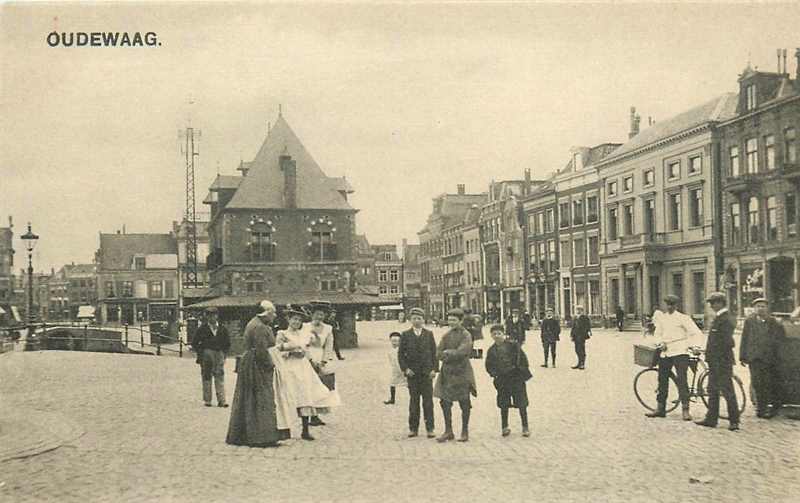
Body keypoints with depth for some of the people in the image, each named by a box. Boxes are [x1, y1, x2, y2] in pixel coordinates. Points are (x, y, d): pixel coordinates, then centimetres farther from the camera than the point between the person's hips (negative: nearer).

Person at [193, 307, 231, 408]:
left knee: (220, 377, -6)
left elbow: (228, 343, 17)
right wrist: (200, 353, 0)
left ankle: (221, 400, -8)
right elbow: (195, 342, 8)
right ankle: (207, 400, 11)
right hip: (206, 354, -1)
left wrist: (223, 353, 7)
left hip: (219, 354, 1)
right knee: (206, 377, 3)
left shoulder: (222, 329, 9)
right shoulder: (203, 329, 3)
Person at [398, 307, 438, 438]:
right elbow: (400, 354, 5)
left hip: (427, 372, 0)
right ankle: (413, 428, 11)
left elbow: (434, 352, 6)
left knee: (428, 401, -1)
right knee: (413, 401, 4)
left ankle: (430, 428, 3)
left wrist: (434, 369, -4)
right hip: (412, 373, 0)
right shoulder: (405, 335, 5)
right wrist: (405, 368, -6)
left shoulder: (429, 334, 7)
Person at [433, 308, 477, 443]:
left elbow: (461, 352, -18)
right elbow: (439, 354, 4)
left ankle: (465, 432, 14)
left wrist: (448, 353, -6)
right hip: (447, 373, 5)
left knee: (464, 403, 3)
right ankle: (448, 431, 16)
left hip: (462, 373, -5)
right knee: (445, 402, 5)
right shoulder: (446, 335, 11)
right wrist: (454, 355, -10)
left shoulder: (466, 335, -6)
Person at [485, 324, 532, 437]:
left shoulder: (513, 345, -5)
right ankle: (505, 427, 18)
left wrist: (522, 371, -9)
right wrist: (494, 373, -3)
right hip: (502, 380, 3)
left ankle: (525, 427, 11)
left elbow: (523, 358, -3)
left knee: (521, 404, 0)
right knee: (503, 405, 6)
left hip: (517, 378, -3)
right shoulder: (491, 351, 5)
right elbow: (489, 366, 12)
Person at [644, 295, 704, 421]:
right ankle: (660, 408, 18)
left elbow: (696, 333, -6)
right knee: (662, 380, 9)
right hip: (664, 353, 6)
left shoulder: (683, 318, -3)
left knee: (681, 380, -10)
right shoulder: (661, 317, 13)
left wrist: (693, 345, -18)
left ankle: (685, 409, -6)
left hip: (680, 352, -6)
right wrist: (660, 343, -4)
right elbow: (657, 334, 16)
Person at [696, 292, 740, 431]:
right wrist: (709, 356, 19)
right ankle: (711, 419, 21)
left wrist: (718, 361, -21)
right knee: (713, 390, 14)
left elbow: (724, 342, -22)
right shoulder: (719, 318, 15)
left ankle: (734, 421, 5)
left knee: (727, 391, -3)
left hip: (722, 361, -10)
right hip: (715, 361, 10)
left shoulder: (726, 319, -17)